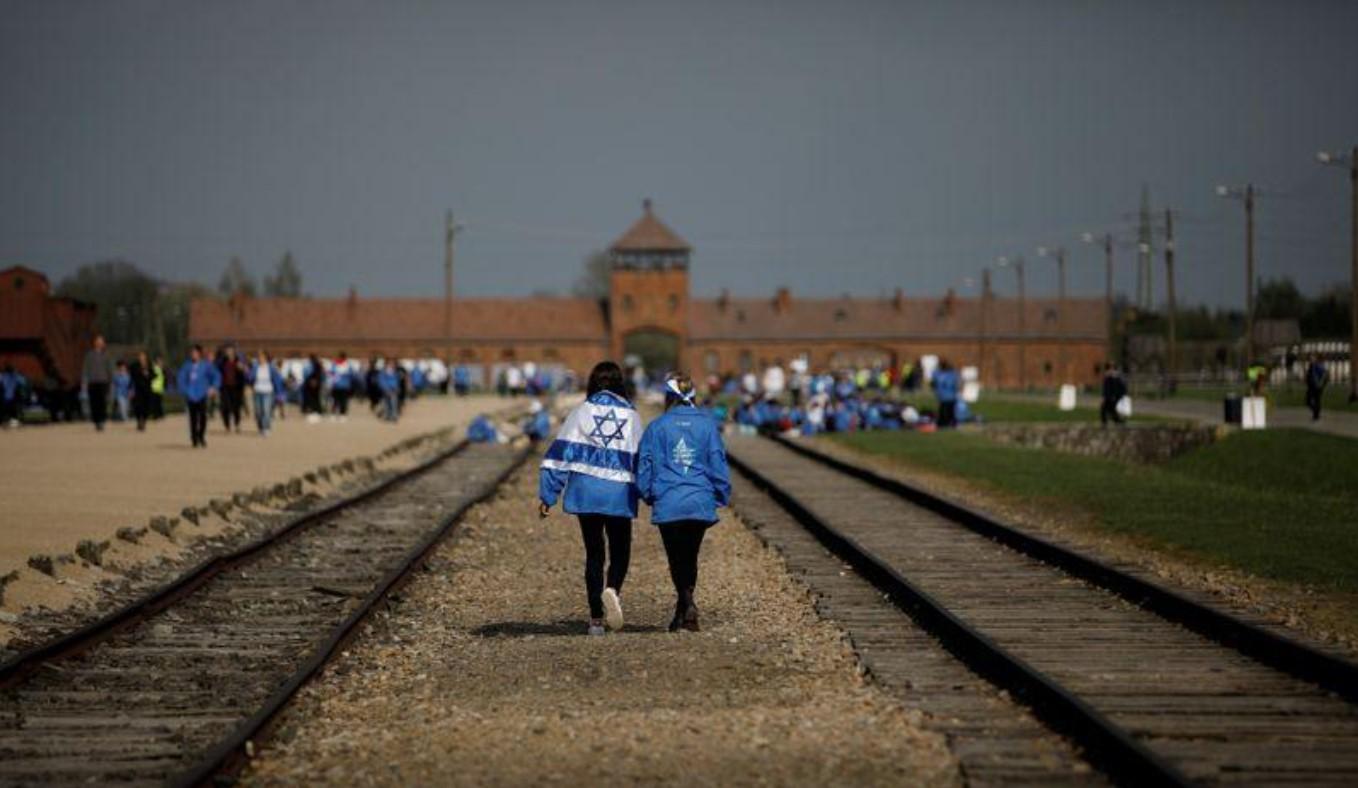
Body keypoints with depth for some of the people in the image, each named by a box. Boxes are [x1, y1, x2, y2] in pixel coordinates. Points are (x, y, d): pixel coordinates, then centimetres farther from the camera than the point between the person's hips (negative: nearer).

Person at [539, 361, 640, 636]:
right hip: (620, 494, 0)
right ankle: (613, 589, -19)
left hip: (586, 493, 1)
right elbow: (640, 459, 6)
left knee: (594, 552, 9)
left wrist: (547, 495, 0)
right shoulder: (632, 415, 3)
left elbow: (560, 453, -2)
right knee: (620, 551, 12)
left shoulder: (582, 411, 2)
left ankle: (596, 618, 5)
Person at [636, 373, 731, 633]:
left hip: (668, 504, -2)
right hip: (701, 504, 2)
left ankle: (687, 603, -19)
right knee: (690, 558, 16)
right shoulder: (708, 426, 2)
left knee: (677, 560, 3)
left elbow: (644, 468, 2)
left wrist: (648, 495, 17)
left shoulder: (656, 428, -1)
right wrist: (722, 496, 14)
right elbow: (718, 464, 3)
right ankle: (683, 613, 18)